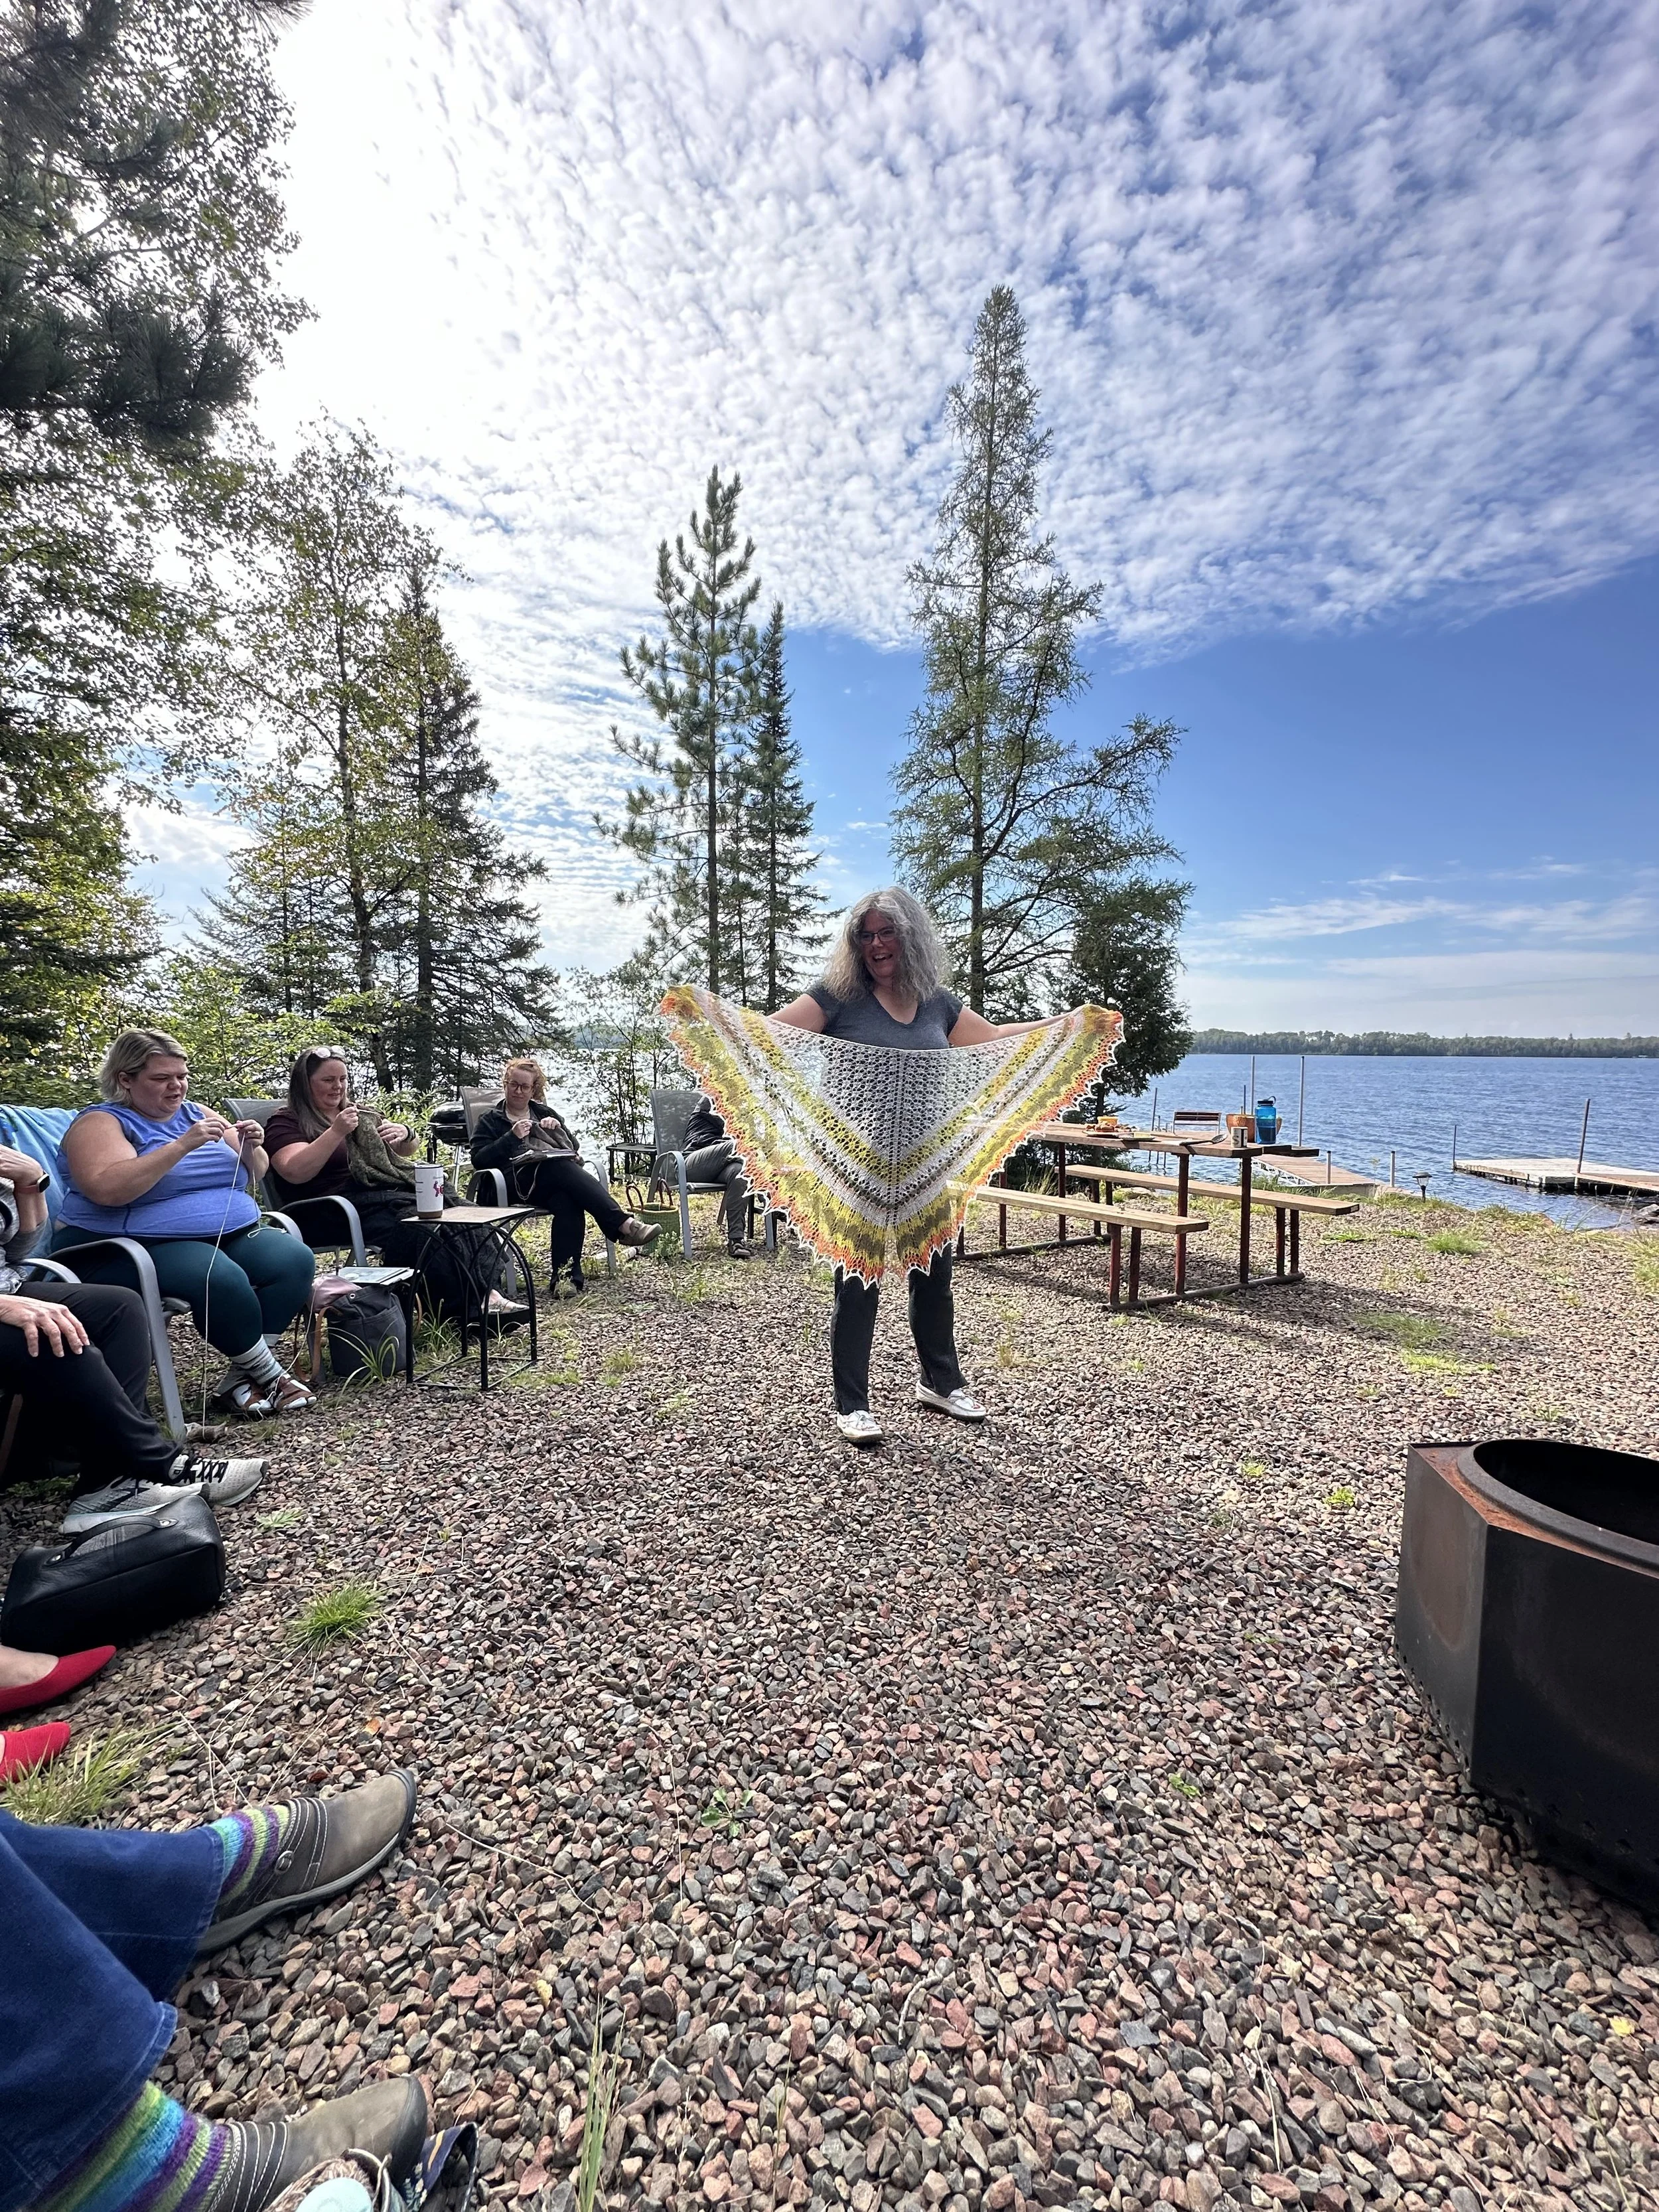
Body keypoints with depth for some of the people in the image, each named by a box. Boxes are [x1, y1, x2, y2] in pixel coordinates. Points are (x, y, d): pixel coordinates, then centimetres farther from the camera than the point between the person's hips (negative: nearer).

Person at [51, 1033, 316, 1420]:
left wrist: (250, 1149, -5)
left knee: (295, 1260, -21)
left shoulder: (197, 1113, 16)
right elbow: (107, 1189, -21)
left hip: (232, 1234, 6)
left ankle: (241, 1375, -12)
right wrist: (183, 1145, -25)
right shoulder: (100, 1122, -1)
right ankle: (271, 1376, -13)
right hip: (141, 1247, -6)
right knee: (221, 1279, -34)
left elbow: (253, 1176, 17)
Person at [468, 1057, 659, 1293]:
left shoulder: (545, 1113, 32)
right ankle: (624, 1224, -48)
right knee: (564, 1168, -37)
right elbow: (479, 1159, 8)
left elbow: (574, 1147, 26)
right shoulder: (490, 1120, 24)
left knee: (567, 1200, -37)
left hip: (560, 1180, 3)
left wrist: (558, 1128, 7)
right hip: (523, 1180, -3)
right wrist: (512, 1137, -3)